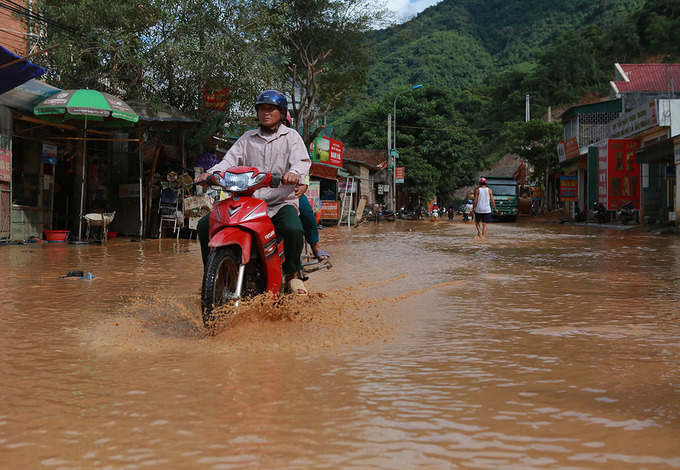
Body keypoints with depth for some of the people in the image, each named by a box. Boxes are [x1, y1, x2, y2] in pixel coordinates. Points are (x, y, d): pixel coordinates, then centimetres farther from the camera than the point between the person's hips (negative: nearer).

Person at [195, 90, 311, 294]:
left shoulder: (291, 136, 10)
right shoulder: (247, 138, 20)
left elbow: (302, 161, -8)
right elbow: (230, 160, 7)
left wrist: (294, 172, -33)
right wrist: (211, 173, -15)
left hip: (281, 201, -4)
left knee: (293, 229, -36)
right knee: (205, 225, -11)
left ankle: (292, 274, -8)